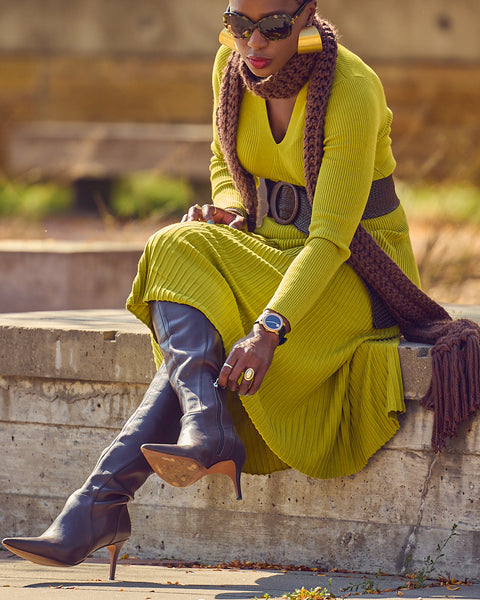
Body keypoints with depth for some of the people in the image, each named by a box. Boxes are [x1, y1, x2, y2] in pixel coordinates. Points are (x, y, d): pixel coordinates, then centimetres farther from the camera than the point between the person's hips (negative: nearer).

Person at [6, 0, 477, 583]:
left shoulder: (352, 94, -24)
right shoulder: (233, 66, -4)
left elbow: (332, 238, -29)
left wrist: (269, 327, -41)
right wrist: (226, 212, -9)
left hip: (359, 278, -7)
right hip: (275, 251, 7)